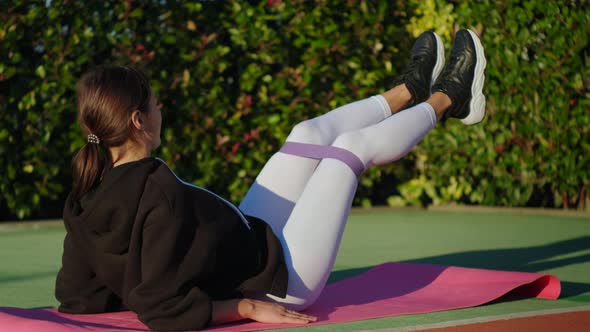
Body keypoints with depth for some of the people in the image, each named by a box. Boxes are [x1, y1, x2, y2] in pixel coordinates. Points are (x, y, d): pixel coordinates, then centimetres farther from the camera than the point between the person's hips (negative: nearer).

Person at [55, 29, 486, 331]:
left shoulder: (89, 198, -14)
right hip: (276, 284, -8)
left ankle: (410, 91, 46)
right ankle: (447, 100, 39)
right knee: (353, 144, 9)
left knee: (311, 133, 17)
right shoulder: (160, 193, -37)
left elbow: (74, 296, -7)